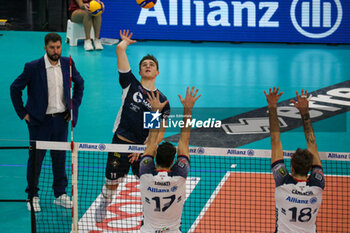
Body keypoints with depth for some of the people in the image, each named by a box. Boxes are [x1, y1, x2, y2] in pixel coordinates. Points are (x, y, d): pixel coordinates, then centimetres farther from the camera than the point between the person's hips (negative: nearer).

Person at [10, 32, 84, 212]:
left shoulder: (68, 64, -1)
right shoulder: (33, 67, -12)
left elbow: (79, 83, 17)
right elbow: (15, 88, -2)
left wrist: (74, 107, 10)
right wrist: (22, 113, -3)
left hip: (61, 119, 3)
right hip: (40, 121, -3)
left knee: (60, 157, 11)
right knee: (35, 158, 4)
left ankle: (60, 194, 23)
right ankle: (33, 196, 16)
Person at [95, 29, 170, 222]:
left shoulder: (162, 101, 4)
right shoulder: (131, 84, 2)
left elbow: (160, 132, 2)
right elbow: (120, 49, -3)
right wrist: (125, 43, 17)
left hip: (144, 149, 0)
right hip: (120, 144, 0)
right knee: (111, 184, 10)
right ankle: (103, 205, 39)